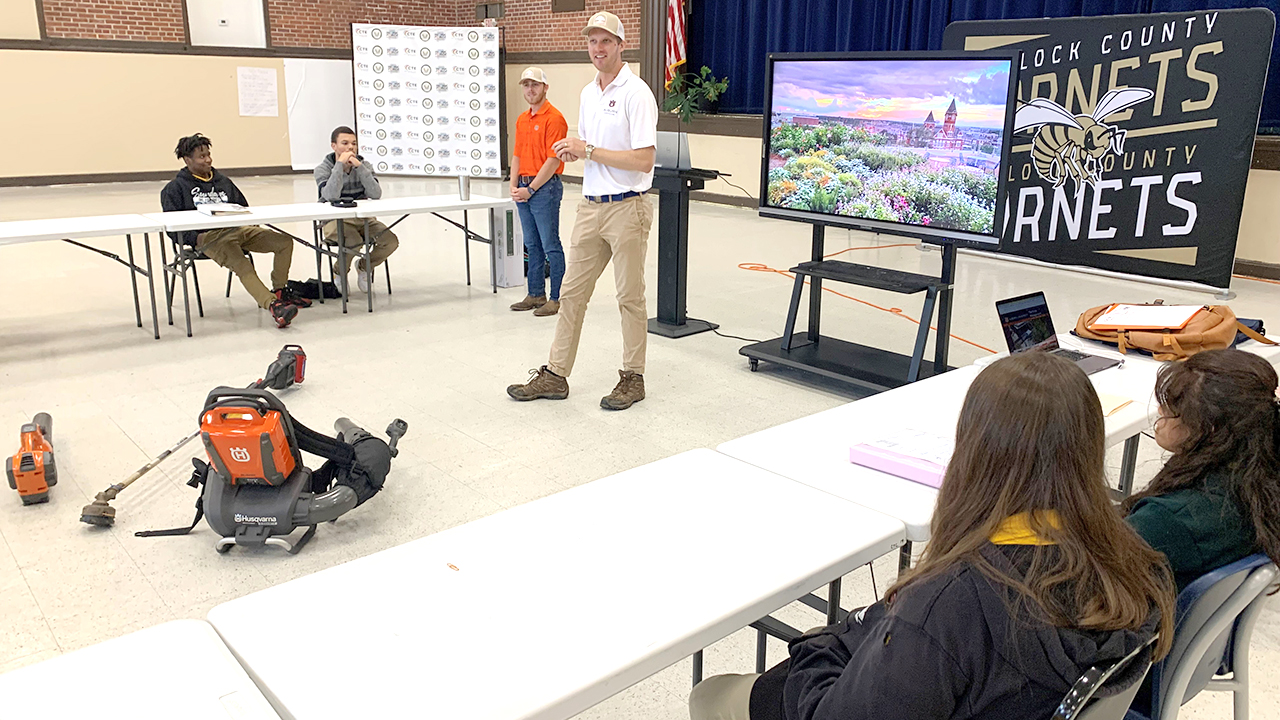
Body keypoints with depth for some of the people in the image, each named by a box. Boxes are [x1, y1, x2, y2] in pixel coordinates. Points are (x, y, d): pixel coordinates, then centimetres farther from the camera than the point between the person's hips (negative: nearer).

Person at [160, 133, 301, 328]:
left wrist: (250, 224, 12)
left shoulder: (223, 181, 30)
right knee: (242, 265, -35)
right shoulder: (175, 188, 12)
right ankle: (272, 305, -52)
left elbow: (244, 208, 35)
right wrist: (195, 238, -15)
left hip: (238, 229, 6)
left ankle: (279, 291, -1)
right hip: (209, 237, -6)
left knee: (284, 241, -11)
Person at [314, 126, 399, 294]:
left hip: (363, 219, 4)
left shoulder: (364, 166, 5)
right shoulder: (323, 169, -4)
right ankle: (340, 272, 1)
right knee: (354, 242, -35)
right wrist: (340, 164, -22)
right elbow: (330, 196, -25)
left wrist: (359, 166, -18)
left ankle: (364, 267, 12)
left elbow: (376, 194, -13)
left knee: (391, 241, -20)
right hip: (336, 221, -4)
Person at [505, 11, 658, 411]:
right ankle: (555, 375, 17)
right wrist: (573, 152, 1)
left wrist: (588, 150, -17)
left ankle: (633, 378, 15)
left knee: (630, 296, 2)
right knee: (571, 292, 9)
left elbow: (644, 160, -18)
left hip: (626, 208, -7)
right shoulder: (588, 94, 14)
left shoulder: (636, 93, -10)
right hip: (591, 207, 8)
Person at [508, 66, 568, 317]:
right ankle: (536, 294, 21)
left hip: (545, 187, -8)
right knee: (532, 245, 13)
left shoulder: (554, 118, -10)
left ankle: (557, 298, 1)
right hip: (524, 188, 8)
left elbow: (553, 160, -15)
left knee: (551, 245, -5)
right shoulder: (522, 120, 16)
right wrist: (514, 186, 3)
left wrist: (531, 189, -15)